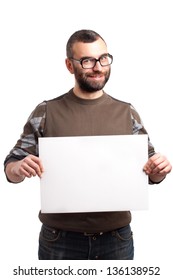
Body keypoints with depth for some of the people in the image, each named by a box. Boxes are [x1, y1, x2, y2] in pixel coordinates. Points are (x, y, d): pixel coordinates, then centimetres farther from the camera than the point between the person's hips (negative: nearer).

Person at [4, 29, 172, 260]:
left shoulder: (127, 113, 2)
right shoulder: (46, 112, -2)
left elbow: (151, 173, 7)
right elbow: (11, 166, 1)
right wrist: (18, 169, -21)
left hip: (117, 239, 2)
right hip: (60, 239, -1)